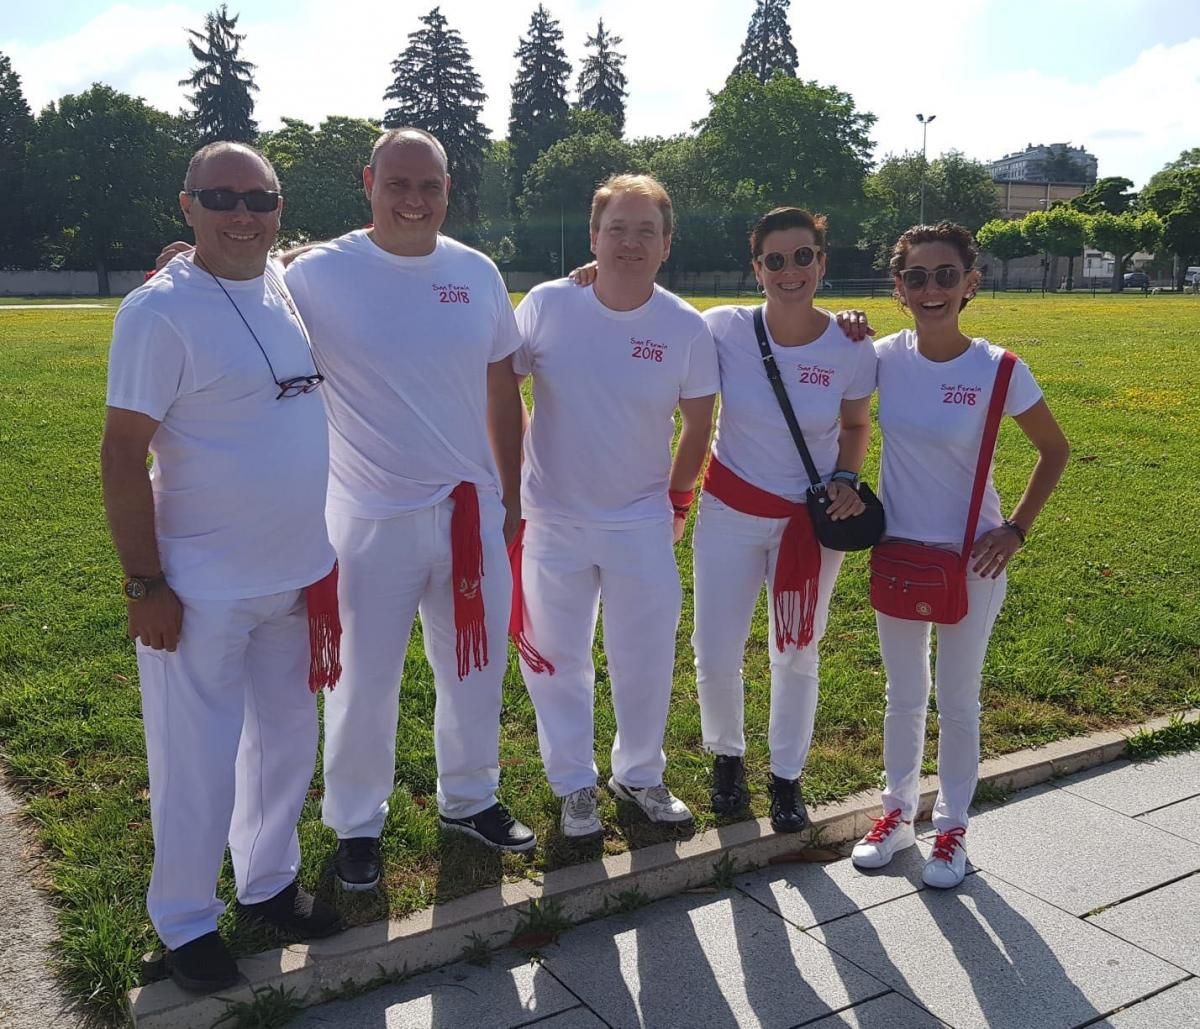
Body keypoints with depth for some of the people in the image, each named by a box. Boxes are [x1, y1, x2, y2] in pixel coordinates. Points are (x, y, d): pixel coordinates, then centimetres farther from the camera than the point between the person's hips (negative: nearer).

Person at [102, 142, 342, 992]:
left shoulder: (292, 285, 3)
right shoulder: (161, 310, -16)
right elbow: (122, 455, -15)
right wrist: (145, 585, -15)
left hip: (298, 573, 7)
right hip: (203, 590, -6)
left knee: (287, 741, 19)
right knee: (200, 764, 6)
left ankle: (268, 882, 40)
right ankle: (185, 920, 28)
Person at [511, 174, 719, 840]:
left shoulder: (686, 328, -9)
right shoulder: (546, 305, -11)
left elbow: (697, 424, 4)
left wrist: (677, 497, 9)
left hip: (643, 523, 1)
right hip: (553, 519, 0)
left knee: (648, 659, 12)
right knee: (556, 660, 11)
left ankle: (639, 774, 36)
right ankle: (574, 786, 32)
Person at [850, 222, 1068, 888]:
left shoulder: (999, 370, -14)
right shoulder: (885, 357, -7)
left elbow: (1053, 450, -1)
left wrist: (1017, 530, -7)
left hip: (971, 558, -3)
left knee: (957, 703, 11)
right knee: (903, 697, 17)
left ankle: (952, 828, 29)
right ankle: (898, 814, 35)